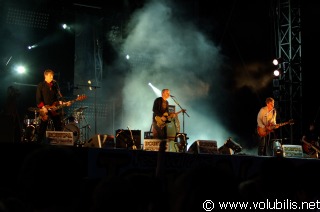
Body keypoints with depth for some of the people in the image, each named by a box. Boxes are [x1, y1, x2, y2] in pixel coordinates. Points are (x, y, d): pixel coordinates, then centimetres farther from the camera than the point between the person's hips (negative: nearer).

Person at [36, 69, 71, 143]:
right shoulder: (41, 85, 0)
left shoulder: (55, 84, 13)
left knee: (59, 128, 4)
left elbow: (59, 95, 10)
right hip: (45, 110, -4)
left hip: (56, 109, 4)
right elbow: (38, 98, -5)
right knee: (42, 129, -4)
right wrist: (43, 107, -17)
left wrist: (63, 103, -7)